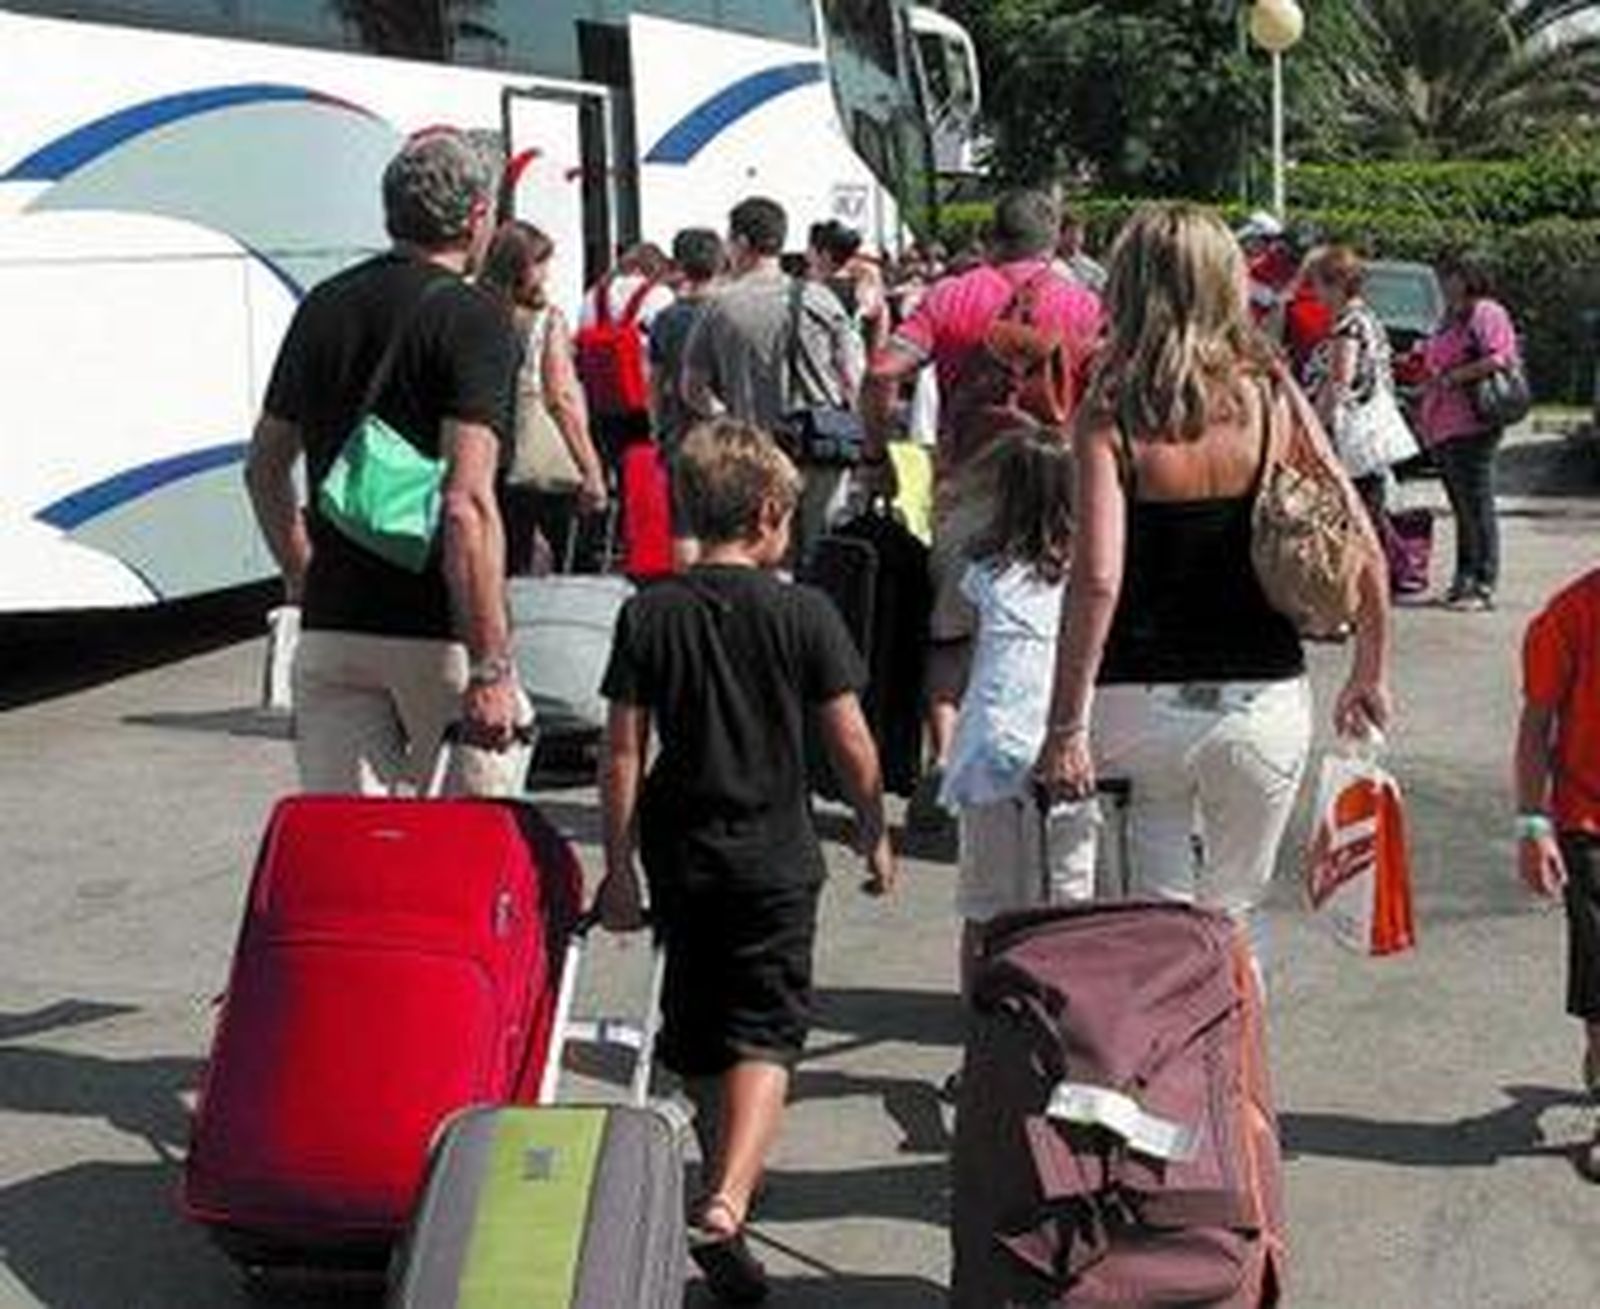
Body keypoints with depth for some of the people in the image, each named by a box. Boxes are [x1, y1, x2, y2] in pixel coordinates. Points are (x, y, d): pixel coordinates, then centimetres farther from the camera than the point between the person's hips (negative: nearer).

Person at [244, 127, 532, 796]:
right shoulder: (473, 320, -10)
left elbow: (264, 469, 18)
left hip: (332, 626, 5)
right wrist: (491, 666, -20)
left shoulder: (323, 308, 10)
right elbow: (467, 502, -20)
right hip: (435, 629, -5)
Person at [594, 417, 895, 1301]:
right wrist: (874, 833, 11)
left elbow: (623, 751, -3)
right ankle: (727, 1202, -21)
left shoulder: (648, 614, -2)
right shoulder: (804, 614, -6)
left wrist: (618, 866, 4)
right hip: (775, 858, -2)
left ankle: (720, 1179, 34)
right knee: (765, 1031, -2)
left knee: (695, 1035, 18)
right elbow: (851, 743, -4)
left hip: (679, 856, 3)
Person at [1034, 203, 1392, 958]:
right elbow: (1362, 545, -2)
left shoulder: (1110, 413, -9)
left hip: (1144, 707, -2)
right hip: (1267, 701, 2)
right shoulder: (1271, 393, -2)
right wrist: (1370, 675, 11)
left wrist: (1067, 728, -14)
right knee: (1230, 921, 19)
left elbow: (1097, 577, -19)